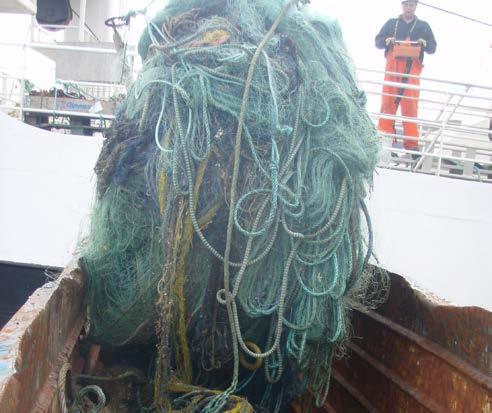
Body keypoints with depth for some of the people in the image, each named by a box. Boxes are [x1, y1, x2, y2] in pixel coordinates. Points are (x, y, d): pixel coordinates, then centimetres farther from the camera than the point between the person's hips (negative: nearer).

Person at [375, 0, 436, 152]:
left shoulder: (423, 26, 17)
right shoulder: (391, 23, 16)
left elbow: (432, 48, 15)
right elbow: (377, 42, 13)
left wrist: (425, 44, -8)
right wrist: (386, 41, -9)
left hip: (412, 71, 0)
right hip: (392, 69, 0)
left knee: (410, 105, -6)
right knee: (388, 102, -7)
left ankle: (411, 142, -7)